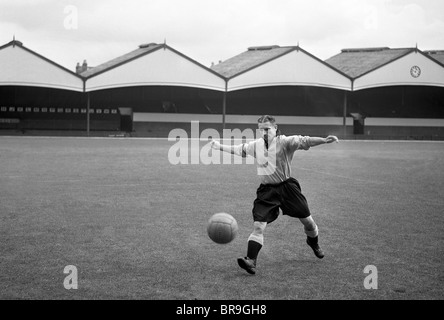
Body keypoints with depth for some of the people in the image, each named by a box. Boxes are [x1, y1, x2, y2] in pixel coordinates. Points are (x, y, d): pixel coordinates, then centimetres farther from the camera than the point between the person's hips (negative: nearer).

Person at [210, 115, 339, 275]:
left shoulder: (284, 142, -12)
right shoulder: (256, 145, 2)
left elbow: (304, 141, -26)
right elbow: (239, 149, 20)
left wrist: (324, 140, -41)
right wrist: (220, 146, 27)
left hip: (287, 187, -2)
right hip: (267, 191, 2)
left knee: (307, 221, 9)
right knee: (258, 226, -13)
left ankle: (313, 243, 42)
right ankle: (251, 260, -14)